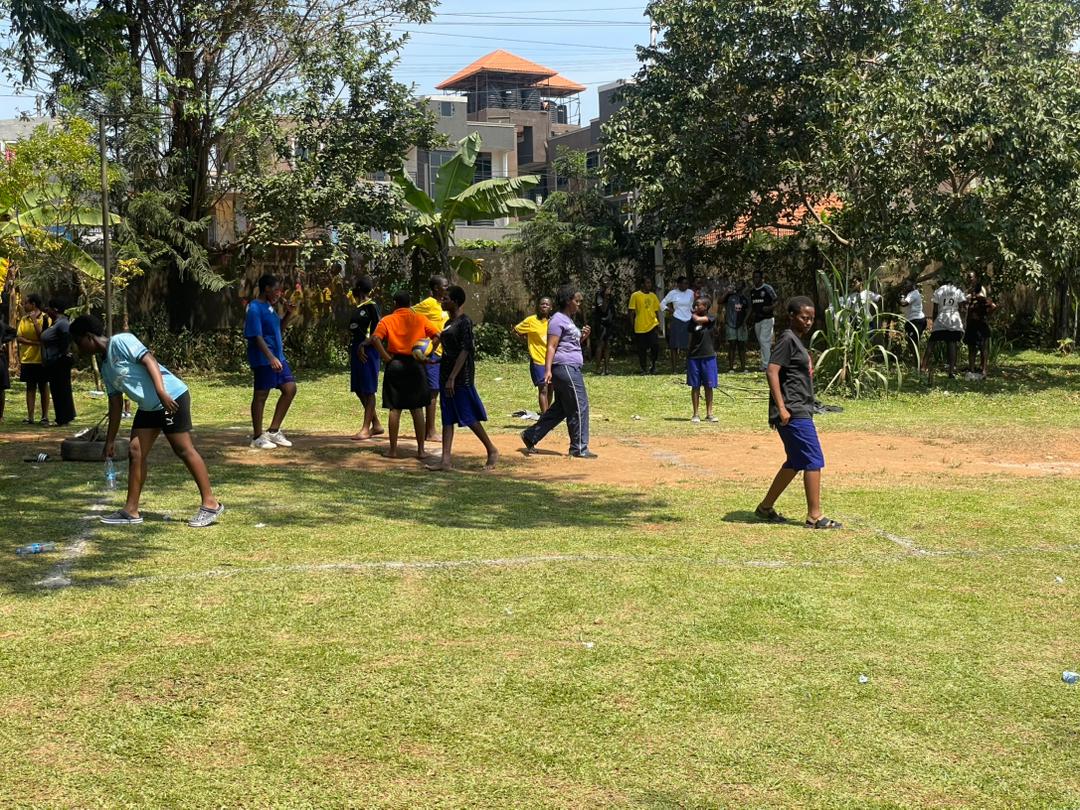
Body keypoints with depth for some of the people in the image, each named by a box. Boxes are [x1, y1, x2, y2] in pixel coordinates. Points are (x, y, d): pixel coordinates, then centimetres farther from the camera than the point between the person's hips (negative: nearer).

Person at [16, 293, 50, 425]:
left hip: (41, 359, -4)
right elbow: (18, 338, 0)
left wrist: (34, 320, -17)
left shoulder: (45, 318, -6)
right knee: (30, 387, 6)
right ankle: (30, 416, 6)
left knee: (43, 387, 2)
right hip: (27, 358, 4)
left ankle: (45, 416, 5)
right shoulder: (24, 319, 8)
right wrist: (34, 342, -14)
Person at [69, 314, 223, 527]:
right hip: (148, 407, 9)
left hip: (171, 397, -9)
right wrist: (110, 440, 19)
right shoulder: (105, 367, 15)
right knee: (136, 453, 5)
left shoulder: (120, 342, -10)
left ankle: (211, 504, -2)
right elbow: (115, 404, 19)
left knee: (184, 450, -7)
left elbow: (148, 360, -19)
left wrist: (161, 392, -30)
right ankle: (131, 511, 10)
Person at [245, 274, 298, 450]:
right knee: (261, 395, -1)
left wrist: (289, 313, 7)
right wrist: (271, 358, -27)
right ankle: (257, 437, 9)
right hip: (263, 360, -10)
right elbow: (257, 336, -21)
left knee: (290, 389, 7)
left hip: (277, 357, 10)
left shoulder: (269, 307, 14)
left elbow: (280, 328, 24)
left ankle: (274, 431, 15)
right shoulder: (255, 308, -14)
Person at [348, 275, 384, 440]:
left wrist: (364, 344, -21)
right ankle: (376, 425, 20)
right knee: (359, 389, 11)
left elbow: (378, 331, -15)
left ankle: (366, 428, -2)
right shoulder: (357, 307, 15)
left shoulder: (371, 306, -10)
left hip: (368, 351, -9)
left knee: (368, 390, -4)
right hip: (356, 351, 9)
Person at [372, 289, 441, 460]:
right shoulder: (420, 319, 5)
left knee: (395, 409, 4)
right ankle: (421, 450, 7)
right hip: (415, 365, 1)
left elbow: (375, 339, -13)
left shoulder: (387, 320, 1)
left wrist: (386, 358, -9)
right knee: (417, 409, 7)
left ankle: (393, 450, 6)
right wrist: (426, 355, 0)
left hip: (395, 365, -1)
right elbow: (437, 336, -3)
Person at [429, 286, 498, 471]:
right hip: (446, 373, 9)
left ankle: (492, 450, 11)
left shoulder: (464, 322, -13)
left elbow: (464, 351, -19)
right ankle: (446, 459, 3)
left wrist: (452, 378, -24)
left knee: (469, 417, -3)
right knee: (447, 418, 5)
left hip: (461, 377, -9)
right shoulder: (449, 323, 14)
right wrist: (446, 378, 18)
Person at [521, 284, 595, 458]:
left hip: (571, 368, 11)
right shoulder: (558, 320, -10)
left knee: (560, 408, 13)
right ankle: (579, 448, -1)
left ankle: (530, 436, 18)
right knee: (579, 406, -7)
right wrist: (548, 369, -26)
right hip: (565, 367, -11)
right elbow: (551, 346, -18)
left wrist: (582, 337, 11)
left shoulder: (569, 320, 20)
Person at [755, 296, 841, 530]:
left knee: (796, 463, 16)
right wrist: (781, 408, -24)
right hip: (793, 413, -10)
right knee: (814, 460, -9)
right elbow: (772, 372, -19)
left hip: (801, 412, 10)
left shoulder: (798, 341, 19)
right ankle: (814, 517, -5)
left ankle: (766, 507, 23)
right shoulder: (788, 339, -11)